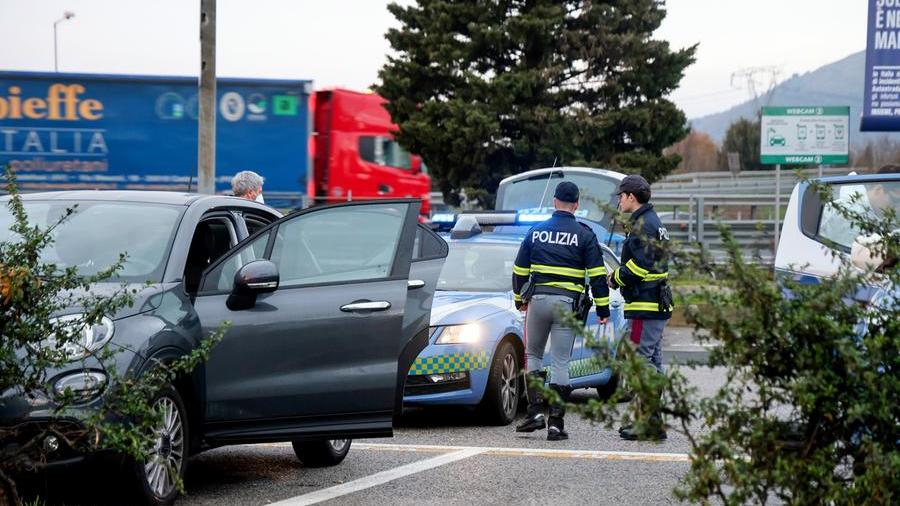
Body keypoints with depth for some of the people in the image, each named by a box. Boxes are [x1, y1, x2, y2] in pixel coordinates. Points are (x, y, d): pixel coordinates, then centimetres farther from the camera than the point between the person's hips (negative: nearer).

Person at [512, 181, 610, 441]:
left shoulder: (536, 232, 7)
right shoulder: (584, 234, 0)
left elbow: (520, 270, 11)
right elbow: (597, 274, -3)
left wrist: (520, 300, 26)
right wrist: (603, 309, 3)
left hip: (537, 300, 1)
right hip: (567, 303, -1)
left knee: (533, 355, 17)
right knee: (560, 363, 1)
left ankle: (536, 411, 3)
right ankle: (556, 423, -2)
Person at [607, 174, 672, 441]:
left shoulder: (642, 225, -13)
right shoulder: (653, 222, 20)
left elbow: (640, 266, -21)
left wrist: (616, 278, -5)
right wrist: (619, 276, 13)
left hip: (644, 306, -11)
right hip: (657, 305, 11)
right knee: (652, 363, 13)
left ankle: (650, 423, -12)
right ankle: (652, 421, 18)